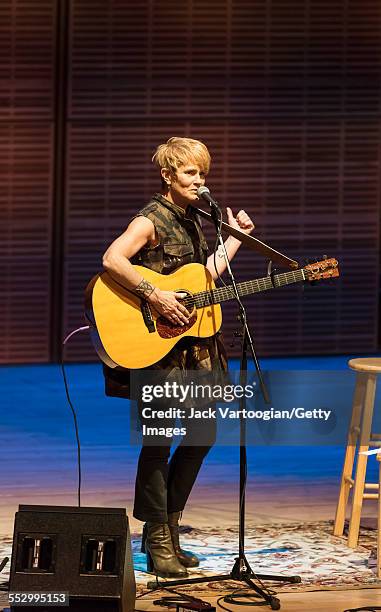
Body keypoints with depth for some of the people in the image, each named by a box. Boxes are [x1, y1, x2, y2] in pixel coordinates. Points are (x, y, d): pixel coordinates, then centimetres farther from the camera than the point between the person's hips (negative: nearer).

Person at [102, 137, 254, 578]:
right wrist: (154, 296, -30)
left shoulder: (191, 221, 15)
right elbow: (111, 260, -26)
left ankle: (168, 527, 21)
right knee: (159, 439, -5)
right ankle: (158, 542, 1)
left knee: (202, 433, 10)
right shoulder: (152, 220, -11)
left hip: (192, 346, 9)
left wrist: (235, 238, 19)